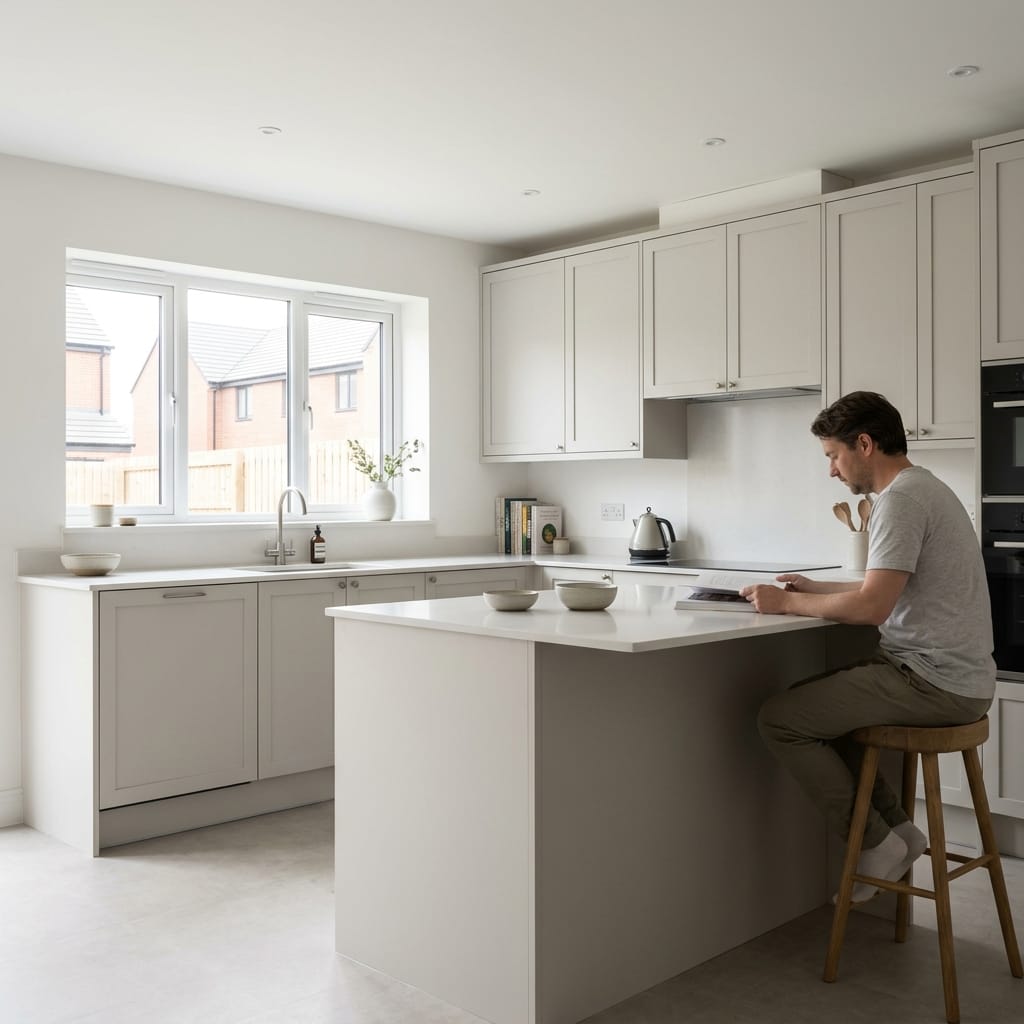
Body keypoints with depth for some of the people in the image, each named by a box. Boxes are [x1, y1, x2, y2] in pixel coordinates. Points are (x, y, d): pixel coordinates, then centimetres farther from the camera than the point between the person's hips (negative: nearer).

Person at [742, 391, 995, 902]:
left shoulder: (901, 499, -17)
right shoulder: (923, 488, 15)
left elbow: (872, 606, -24)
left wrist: (788, 602, -12)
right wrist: (816, 589, 16)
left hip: (934, 683, -11)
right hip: (955, 677, 11)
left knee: (779, 719, -9)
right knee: (818, 702, 23)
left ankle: (876, 845, 2)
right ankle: (896, 828, 18)